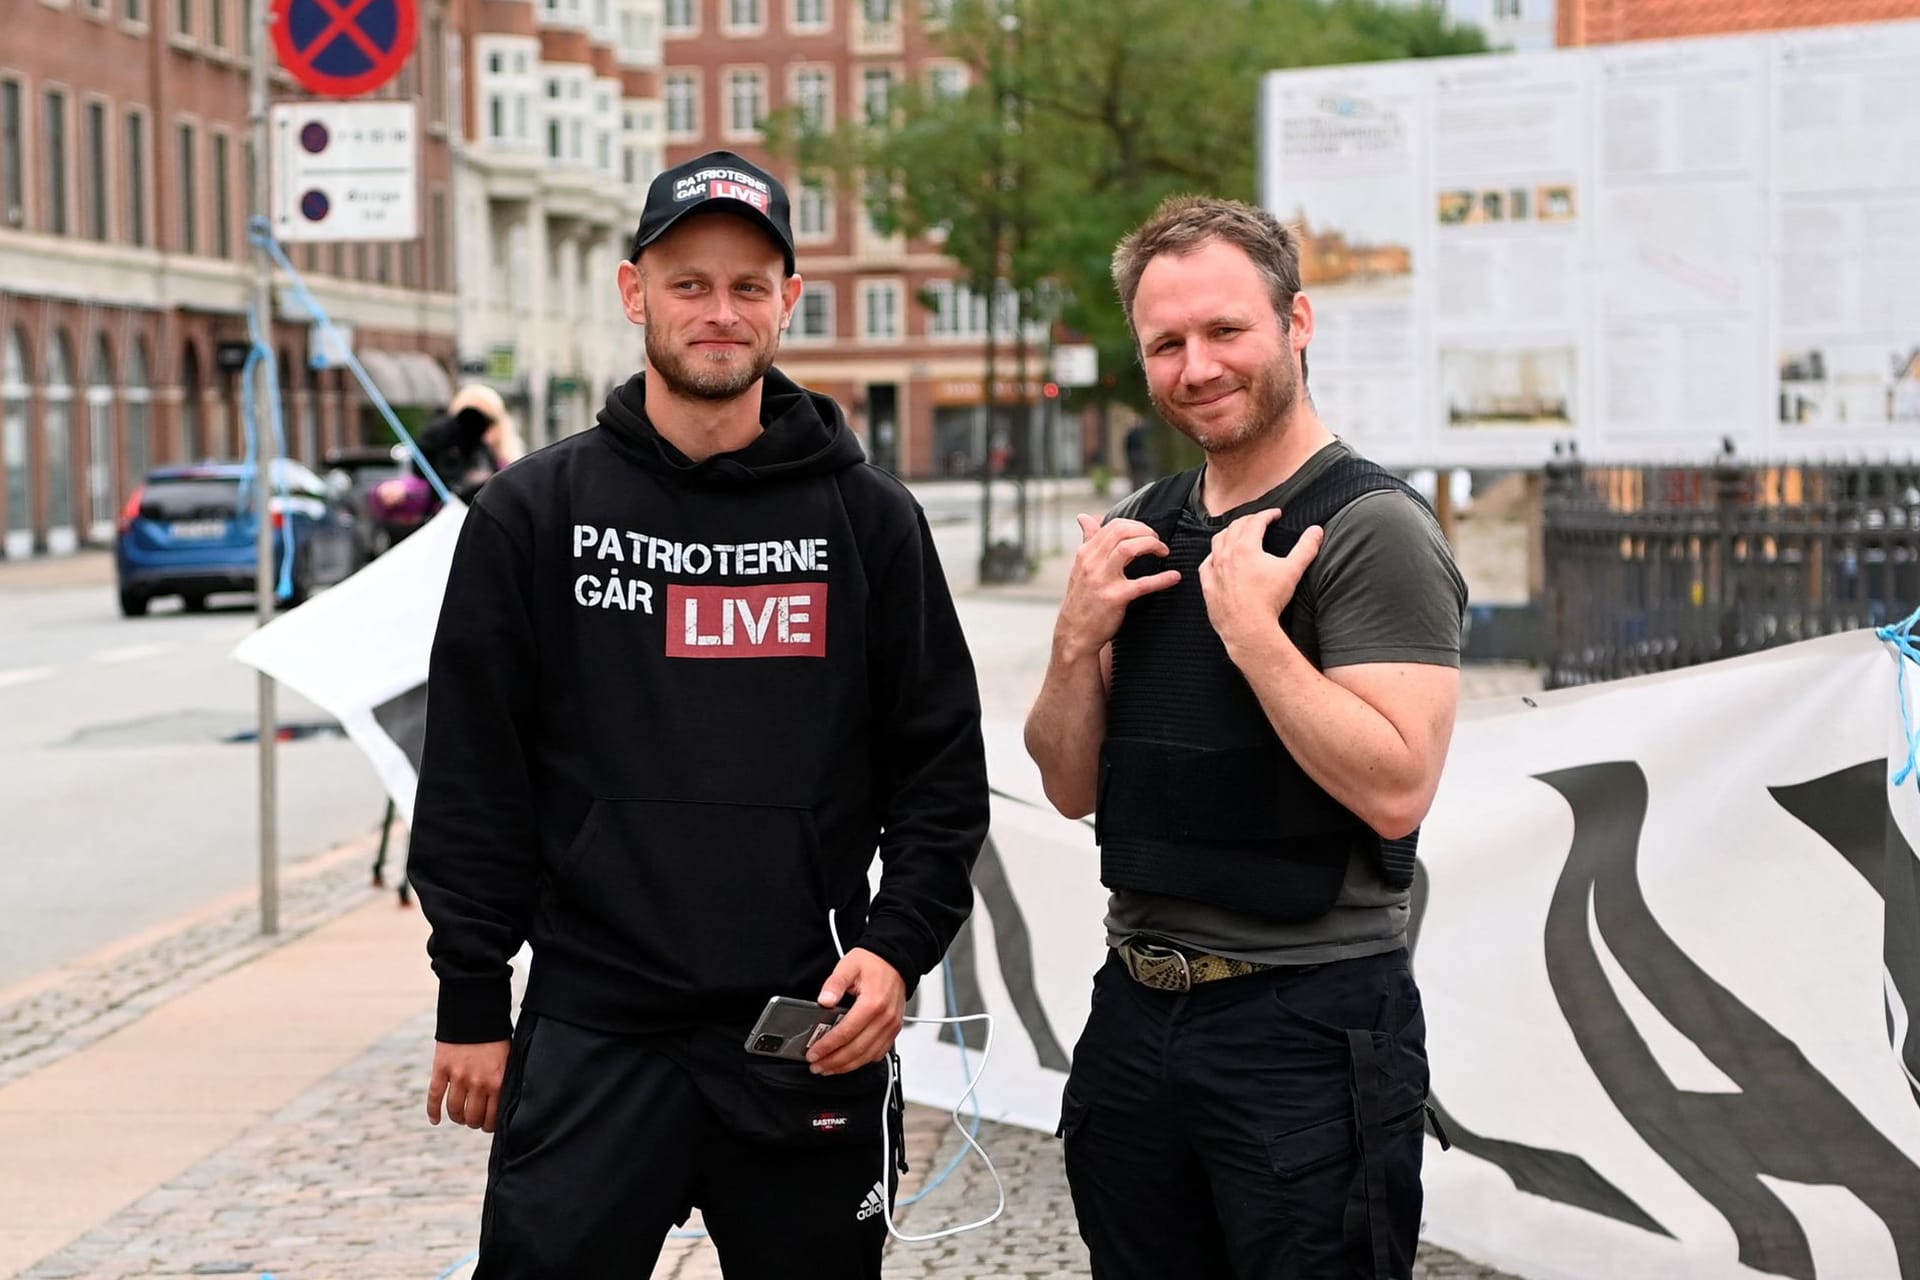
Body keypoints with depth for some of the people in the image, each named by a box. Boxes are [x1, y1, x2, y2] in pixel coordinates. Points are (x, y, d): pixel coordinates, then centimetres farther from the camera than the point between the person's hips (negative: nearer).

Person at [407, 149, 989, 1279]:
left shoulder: (869, 517, 4)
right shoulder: (535, 511, 3)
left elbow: (942, 763, 7)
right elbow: (472, 775, 4)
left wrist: (901, 943, -6)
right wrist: (471, 1002, 2)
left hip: (810, 1033, 1)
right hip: (591, 1029, 0)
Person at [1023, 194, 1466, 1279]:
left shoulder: (1372, 528, -11)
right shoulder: (1143, 532, 10)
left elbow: (1396, 786, -22)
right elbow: (1075, 786, 11)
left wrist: (1250, 627, -22)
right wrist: (1080, 639, -5)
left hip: (1310, 1022, -7)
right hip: (1136, 1012, 7)